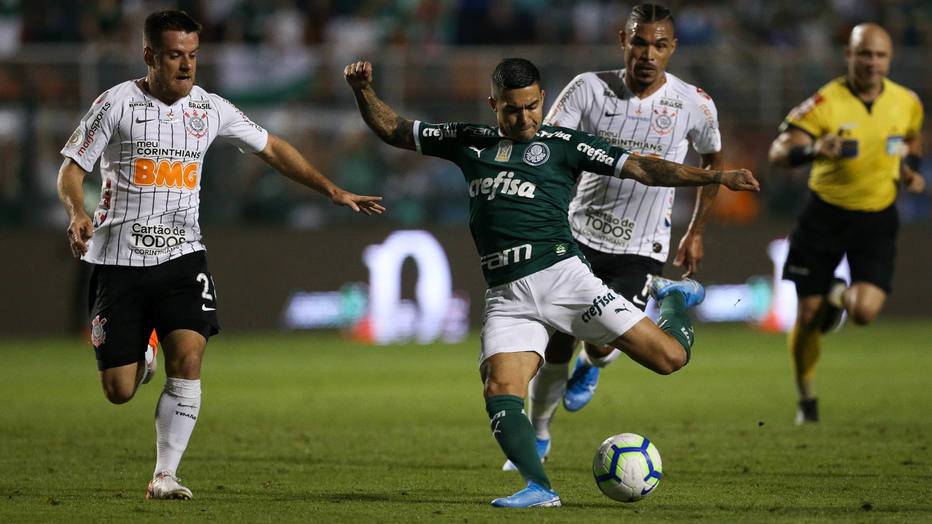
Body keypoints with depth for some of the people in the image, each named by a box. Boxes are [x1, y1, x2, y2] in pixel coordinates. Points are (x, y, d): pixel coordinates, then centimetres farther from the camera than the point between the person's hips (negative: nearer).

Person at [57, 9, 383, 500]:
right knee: (119, 390, -2)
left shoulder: (210, 109, 5)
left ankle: (165, 475, -9)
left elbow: (272, 148, 16)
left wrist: (332, 190, 11)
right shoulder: (116, 104, -5)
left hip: (181, 256, 2)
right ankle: (141, 361, 36)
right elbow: (72, 167, -3)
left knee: (187, 358, -19)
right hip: (118, 258, -2)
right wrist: (77, 213, -23)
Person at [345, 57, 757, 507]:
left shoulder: (563, 144, 7)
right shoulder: (468, 142, 17)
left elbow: (641, 168, 4)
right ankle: (539, 489, -20)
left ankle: (674, 300, 26)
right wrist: (364, 91, 6)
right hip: (506, 297, 2)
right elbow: (394, 131, 24)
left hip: (560, 275, -2)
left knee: (668, 356, -7)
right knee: (500, 392, -21)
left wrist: (717, 177, -4)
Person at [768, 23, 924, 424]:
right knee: (807, 317, 2)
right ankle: (806, 398, 27)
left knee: (865, 312, -17)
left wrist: (911, 169, 0)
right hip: (825, 215, -2)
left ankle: (840, 296, 22)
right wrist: (813, 150, -41)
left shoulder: (907, 103, -4)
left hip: (877, 220, 2)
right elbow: (778, 152, -22)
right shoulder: (825, 103, -16)